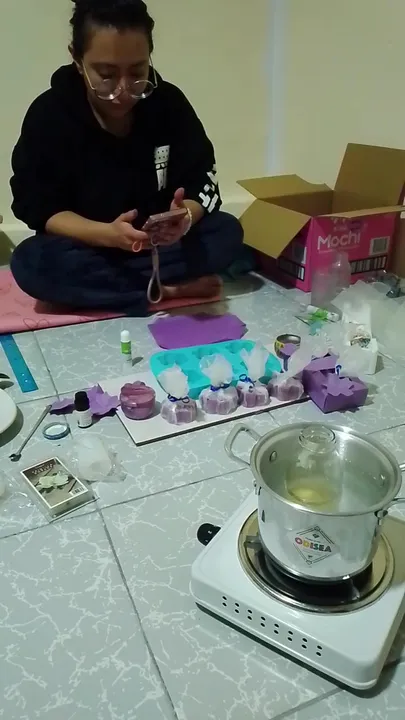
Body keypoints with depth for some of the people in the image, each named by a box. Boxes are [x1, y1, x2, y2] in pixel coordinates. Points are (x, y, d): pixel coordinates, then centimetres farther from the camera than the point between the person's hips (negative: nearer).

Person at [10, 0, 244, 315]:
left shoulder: (170, 103, -8)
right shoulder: (48, 113, -13)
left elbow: (204, 183, -9)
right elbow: (38, 207, -15)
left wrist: (184, 216, -34)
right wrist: (107, 233, -33)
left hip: (162, 244, 2)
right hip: (85, 246, -1)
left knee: (228, 232, -21)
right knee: (30, 262, -32)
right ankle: (172, 291, -27)